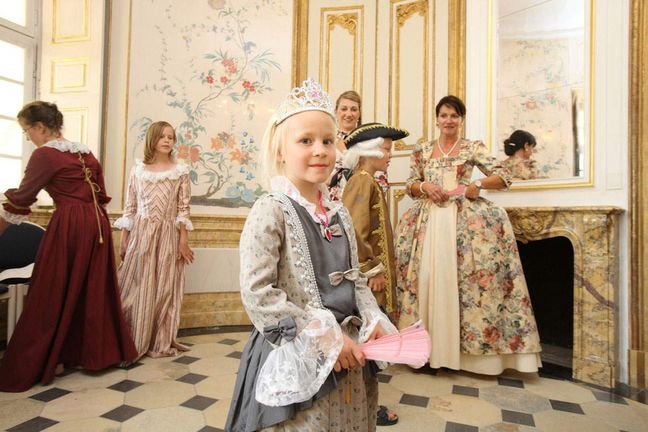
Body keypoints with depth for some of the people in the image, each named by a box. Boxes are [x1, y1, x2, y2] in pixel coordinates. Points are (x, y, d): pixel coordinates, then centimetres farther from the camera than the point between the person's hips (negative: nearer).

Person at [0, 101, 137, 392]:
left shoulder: (45, 155, -6)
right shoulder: (85, 153, 14)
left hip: (69, 225, -7)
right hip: (96, 223, 7)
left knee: (55, 292, 4)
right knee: (94, 290, 14)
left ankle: (45, 361, 14)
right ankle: (96, 352, 25)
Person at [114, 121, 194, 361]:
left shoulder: (180, 171, 2)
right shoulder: (138, 169, 7)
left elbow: (184, 209, -1)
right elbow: (130, 207, 7)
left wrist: (183, 240, -6)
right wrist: (124, 239, 4)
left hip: (168, 235, -1)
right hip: (140, 233, 1)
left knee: (163, 289, 5)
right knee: (135, 288, 3)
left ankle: (161, 342, 17)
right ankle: (131, 341, 17)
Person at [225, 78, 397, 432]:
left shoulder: (339, 213, 5)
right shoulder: (271, 210, -15)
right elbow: (257, 294, -20)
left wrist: (373, 321, -3)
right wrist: (324, 338, -18)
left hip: (347, 355, 7)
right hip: (296, 360, -6)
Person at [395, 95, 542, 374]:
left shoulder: (473, 148, 7)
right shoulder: (423, 151, 14)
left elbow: (504, 177, 2)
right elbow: (410, 186, 13)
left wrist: (478, 184, -16)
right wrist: (425, 186, -8)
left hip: (463, 217, -2)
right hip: (429, 218, 2)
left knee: (461, 276, -12)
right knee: (429, 276, -3)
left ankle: (467, 344, 2)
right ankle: (430, 343, 8)